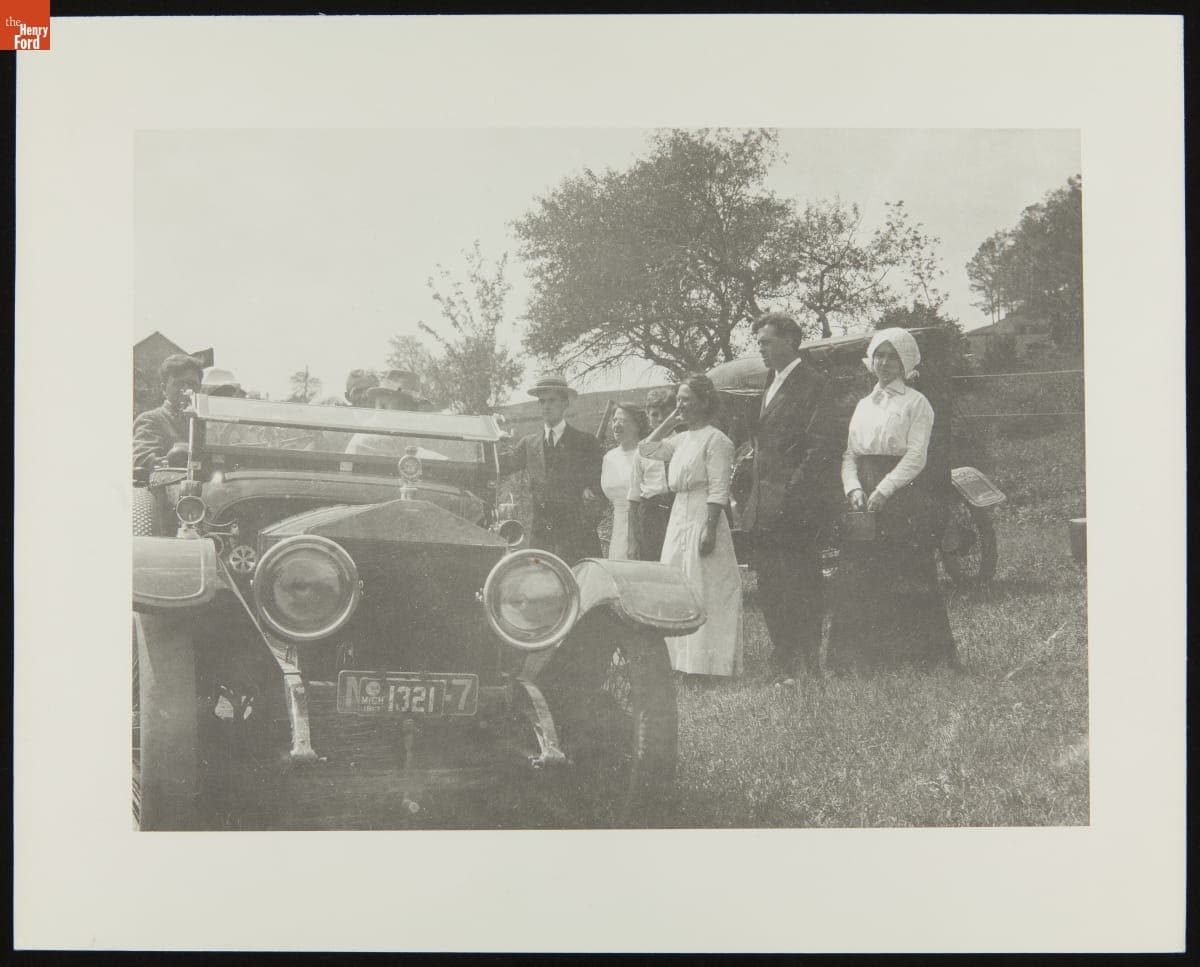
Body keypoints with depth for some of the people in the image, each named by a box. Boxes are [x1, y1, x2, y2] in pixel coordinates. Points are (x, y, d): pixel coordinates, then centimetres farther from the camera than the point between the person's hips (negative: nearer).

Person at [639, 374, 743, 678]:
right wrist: (671, 419, 13)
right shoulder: (682, 439, 14)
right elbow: (647, 449, 20)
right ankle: (684, 663, 18)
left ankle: (707, 664, 1)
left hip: (703, 519, -9)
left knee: (703, 593, -5)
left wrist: (710, 530, -23)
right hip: (678, 519, 9)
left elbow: (718, 490, -16)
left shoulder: (715, 439, -10)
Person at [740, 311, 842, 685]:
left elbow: (822, 445, -15)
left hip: (795, 510, -9)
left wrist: (792, 494, -19)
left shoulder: (810, 383, -9)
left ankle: (806, 667, 2)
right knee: (771, 592, 10)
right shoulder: (770, 383, 19)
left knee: (799, 589, -4)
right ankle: (784, 665, 16)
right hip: (764, 510, 9)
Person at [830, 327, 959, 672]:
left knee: (907, 580, -7)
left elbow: (916, 456, -9)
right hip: (866, 502, 5)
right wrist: (854, 489, -5)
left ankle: (915, 656, -1)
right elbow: (849, 454, 14)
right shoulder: (863, 405, 18)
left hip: (905, 500, -5)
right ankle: (861, 658, 4)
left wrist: (883, 490, -17)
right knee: (858, 579, 0)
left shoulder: (916, 403, 1)